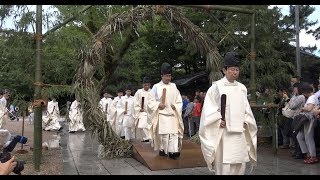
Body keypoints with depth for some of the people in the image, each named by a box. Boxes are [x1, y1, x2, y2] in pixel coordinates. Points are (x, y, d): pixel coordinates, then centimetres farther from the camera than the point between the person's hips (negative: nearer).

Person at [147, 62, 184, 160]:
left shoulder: (174, 86, 10)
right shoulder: (156, 87, 3)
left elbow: (179, 101, 14)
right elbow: (150, 102, 3)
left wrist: (175, 106, -6)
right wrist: (158, 105, -14)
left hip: (172, 114, 2)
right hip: (161, 115, -2)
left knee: (174, 133, -6)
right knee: (162, 133, -1)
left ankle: (173, 151, -5)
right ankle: (162, 149, 15)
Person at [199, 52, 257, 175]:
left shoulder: (242, 88, 12)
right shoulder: (216, 87, -4)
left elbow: (246, 108, 19)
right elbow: (208, 108, -6)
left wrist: (246, 122, 5)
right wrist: (219, 121, -15)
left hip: (240, 132, 5)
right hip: (223, 132, -5)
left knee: (240, 164, 9)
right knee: (224, 165, -6)